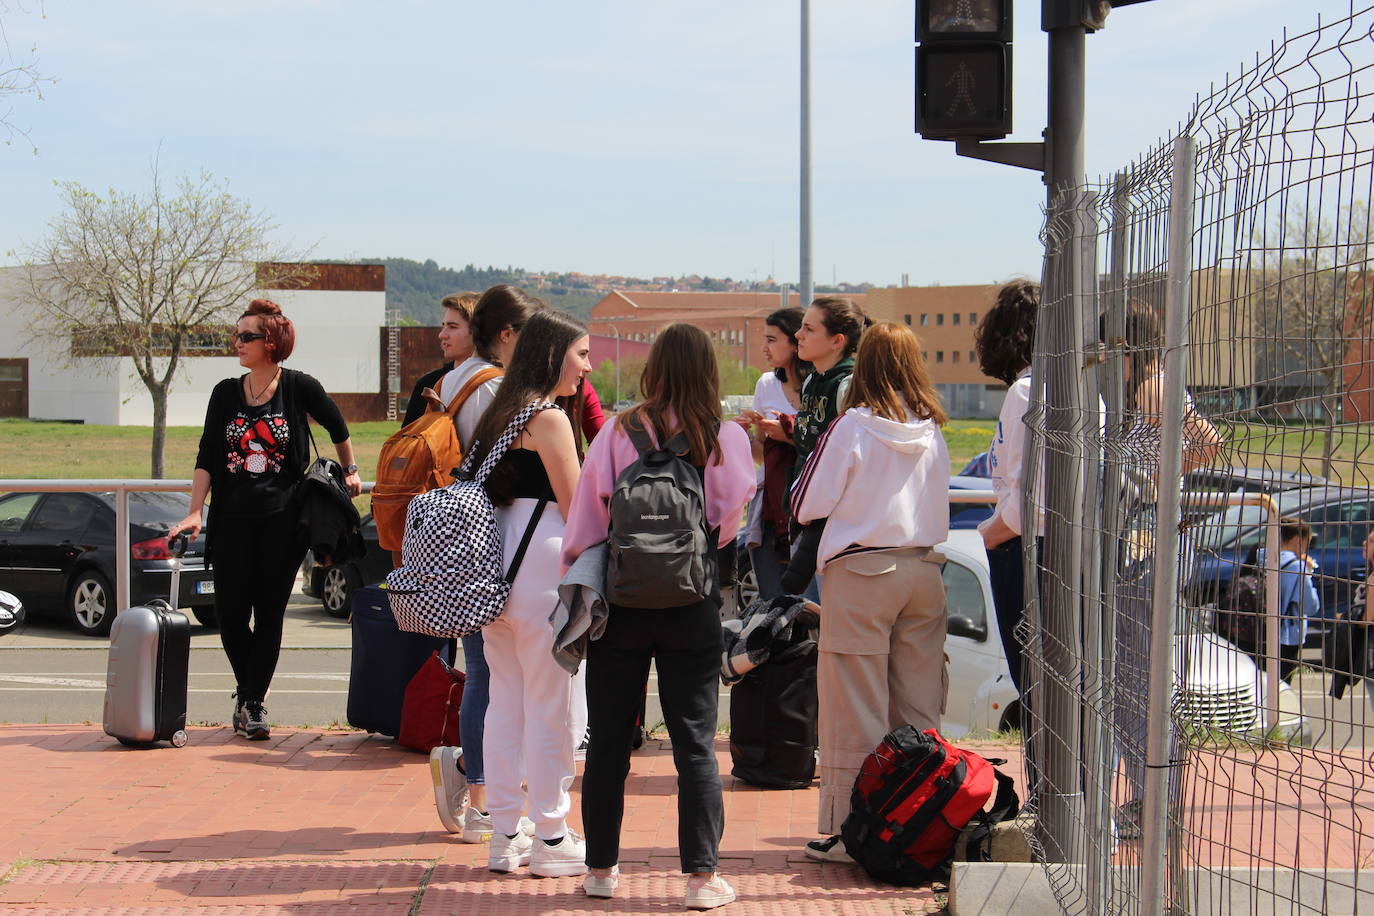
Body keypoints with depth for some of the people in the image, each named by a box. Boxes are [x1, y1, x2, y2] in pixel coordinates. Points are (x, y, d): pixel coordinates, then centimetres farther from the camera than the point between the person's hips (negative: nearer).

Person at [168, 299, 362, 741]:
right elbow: (207, 457, 4)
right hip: (233, 519, 3)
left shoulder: (299, 388, -2)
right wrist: (196, 512, -5)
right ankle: (248, 694, 22)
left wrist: (350, 471, 22)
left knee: (269, 613, -1)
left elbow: (337, 427, 16)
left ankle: (253, 703, 5)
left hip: (283, 518, -3)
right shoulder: (226, 393, 6)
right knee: (230, 612, 0)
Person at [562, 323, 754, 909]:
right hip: (693, 605, 0)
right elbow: (734, 520, 0)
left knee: (608, 740, 11)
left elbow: (585, 526, -3)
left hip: (621, 600, 0)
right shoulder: (727, 440, -6)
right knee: (695, 741, 5)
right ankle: (701, 876, 5)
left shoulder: (617, 434, -5)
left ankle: (601, 867, 17)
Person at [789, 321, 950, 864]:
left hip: (862, 570, -5)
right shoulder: (932, 432, 5)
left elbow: (807, 504, -3)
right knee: (919, 710, 10)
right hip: (924, 570, 5)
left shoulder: (853, 427, -9)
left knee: (857, 709, 0)